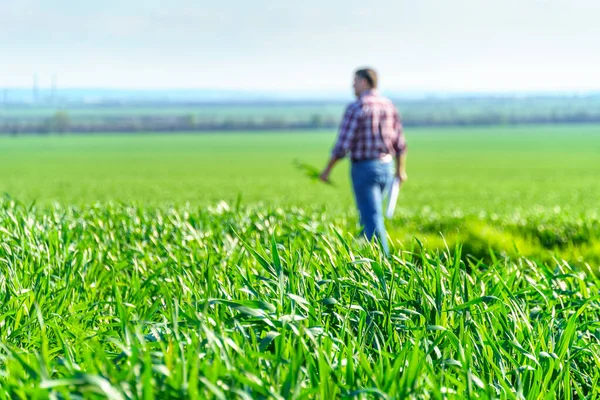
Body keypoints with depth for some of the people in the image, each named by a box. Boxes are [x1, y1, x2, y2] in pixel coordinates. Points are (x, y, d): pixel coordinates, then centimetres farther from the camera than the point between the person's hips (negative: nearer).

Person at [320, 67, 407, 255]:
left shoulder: (355, 108, -15)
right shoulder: (389, 105, 5)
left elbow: (343, 145, -17)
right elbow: (399, 143, 8)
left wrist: (327, 169, -5)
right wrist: (401, 169, 19)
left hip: (364, 169, -7)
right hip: (386, 167, 7)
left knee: (372, 219, -4)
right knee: (368, 212, 22)